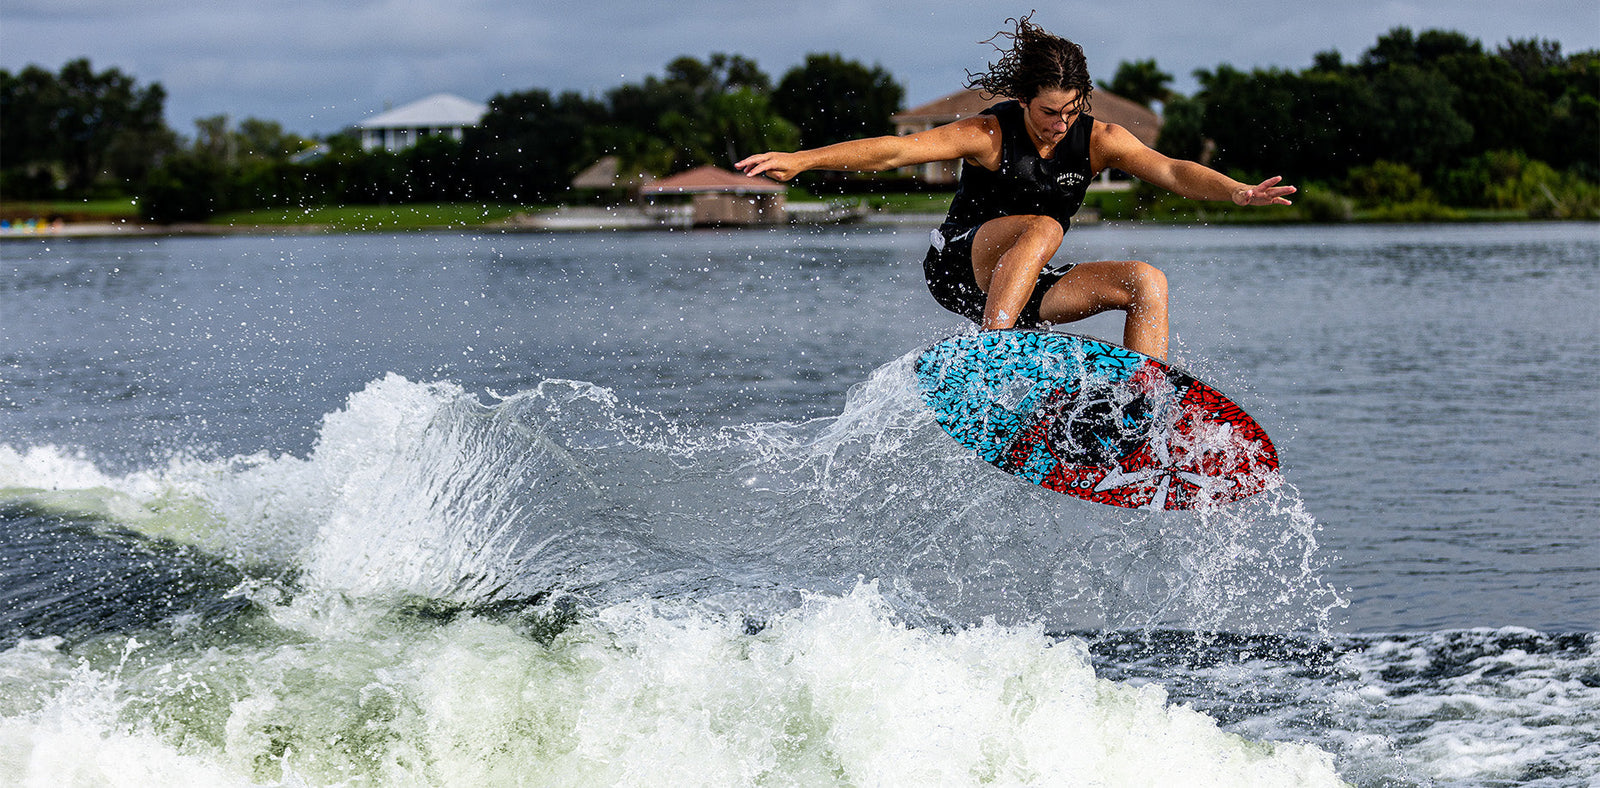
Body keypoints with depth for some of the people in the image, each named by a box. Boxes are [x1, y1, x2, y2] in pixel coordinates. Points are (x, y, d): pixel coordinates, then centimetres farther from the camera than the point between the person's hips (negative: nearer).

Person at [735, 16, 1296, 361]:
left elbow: (1171, 171, -22)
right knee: (1042, 228, -33)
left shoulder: (1100, 141, -8)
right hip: (960, 270, -5)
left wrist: (1237, 192, -41)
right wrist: (800, 160, -36)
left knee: (1146, 282, -13)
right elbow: (894, 150, -26)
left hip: (1026, 286, 5)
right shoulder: (988, 135, -18)